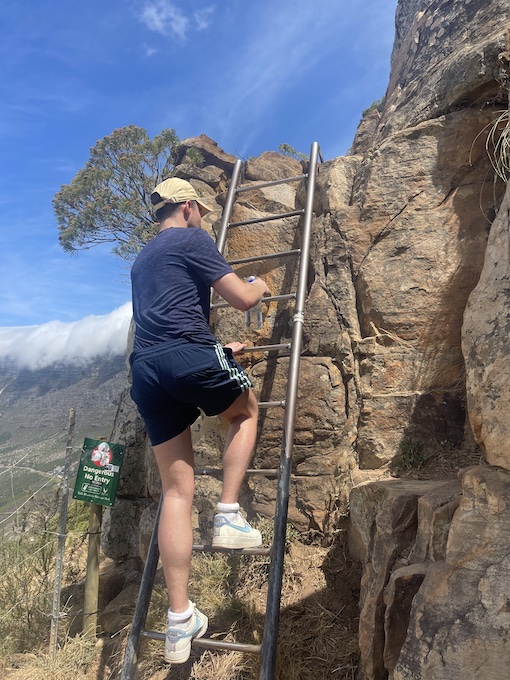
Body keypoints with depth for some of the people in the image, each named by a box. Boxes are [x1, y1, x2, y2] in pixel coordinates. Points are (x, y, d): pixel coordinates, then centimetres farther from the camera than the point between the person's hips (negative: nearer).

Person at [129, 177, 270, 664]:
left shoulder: (142, 259, 30)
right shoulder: (192, 238, 5)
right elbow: (241, 299, 0)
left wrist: (217, 349, 43)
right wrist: (261, 286, 24)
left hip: (145, 370, 7)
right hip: (189, 357, -7)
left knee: (176, 489, 9)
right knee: (246, 411, 25)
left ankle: (180, 622, 11)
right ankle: (228, 516, 12)